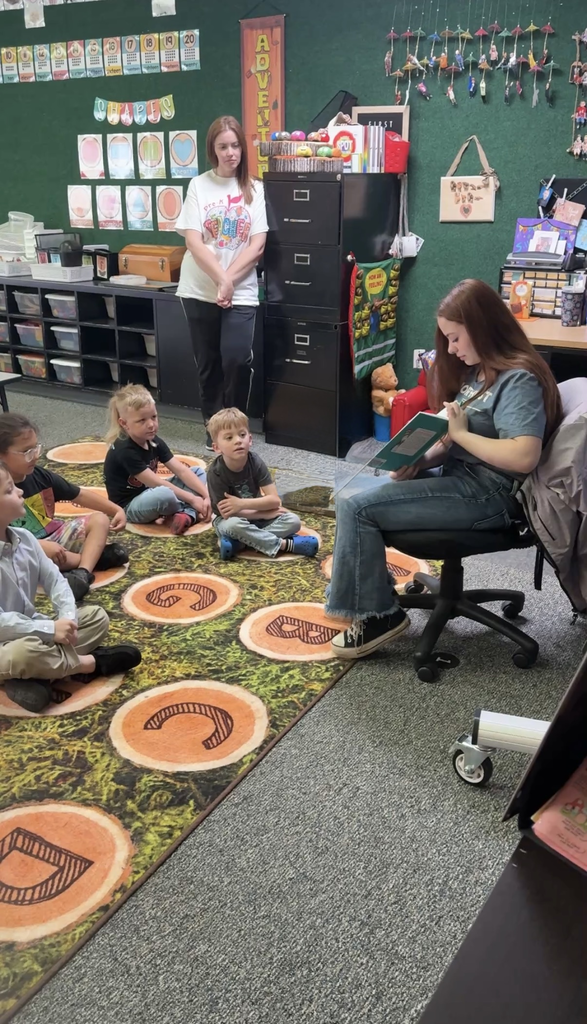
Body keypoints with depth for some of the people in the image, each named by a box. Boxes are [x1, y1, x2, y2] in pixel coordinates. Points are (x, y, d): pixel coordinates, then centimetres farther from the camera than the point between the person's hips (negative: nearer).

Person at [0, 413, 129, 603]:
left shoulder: (40, 476, -2)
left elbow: (80, 494, 6)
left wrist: (117, 510, -1)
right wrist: (41, 546, -35)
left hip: (52, 536, 7)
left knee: (100, 519, -3)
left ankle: (82, 572, -28)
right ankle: (95, 555, -18)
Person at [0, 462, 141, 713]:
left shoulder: (23, 537, -2)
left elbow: (54, 580, 1)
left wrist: (68, 618, -17)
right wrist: (50, 629, -29)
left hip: (32, 630, 8)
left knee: (97, 616, 3)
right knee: (24, 653, -40)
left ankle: (32, 676, -17)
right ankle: (91, 663, -10)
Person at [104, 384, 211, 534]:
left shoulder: (155, 442, -2)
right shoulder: (124, 451, -25)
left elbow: (181, 470, -7)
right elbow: (158, 484, -26)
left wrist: (207, 496, -19)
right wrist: (192, 500, -23)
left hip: (149, 494, 9)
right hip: (129, 507, -9)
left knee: (199, 472, 3)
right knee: (164, 494, -41)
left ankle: (185, 515, -19)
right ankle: (189, 511, -8)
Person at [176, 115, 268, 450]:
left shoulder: (255, 189, 4)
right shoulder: (199, 186, 2)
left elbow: (257, 245, -3)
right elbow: (194, 242, -6)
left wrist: (229, 281, -14)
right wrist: (220, 279, -16)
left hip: (241, 292, 0)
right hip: (200, 290, 1)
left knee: (238, 360, -13)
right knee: (208, 362, 8)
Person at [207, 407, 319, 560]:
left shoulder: (256, 462, -16)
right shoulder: (216, 472, -24)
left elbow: (275, 500, -19)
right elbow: (226, 513, -24)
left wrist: (242, 504, -32)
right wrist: (265, 513, -23)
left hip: (256, 516, 4)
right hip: (229, 519, -4)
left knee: (293, 521, -16)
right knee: (233, 525, -38)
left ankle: (237, 542, -23)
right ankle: (284, 544, -24)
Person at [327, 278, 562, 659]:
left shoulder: (519, 380, -17)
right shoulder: (478, 371, 12)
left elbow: (524, 457, -30)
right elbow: (451, 441, 13)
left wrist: (461, 433, -20)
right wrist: (419, 460, -7)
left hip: (486, 495, -10)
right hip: (457, 477, 10)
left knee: (357, 509, -15)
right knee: (353, 495, 6)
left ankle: (379, 614, -2)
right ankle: (366, 591, 13)